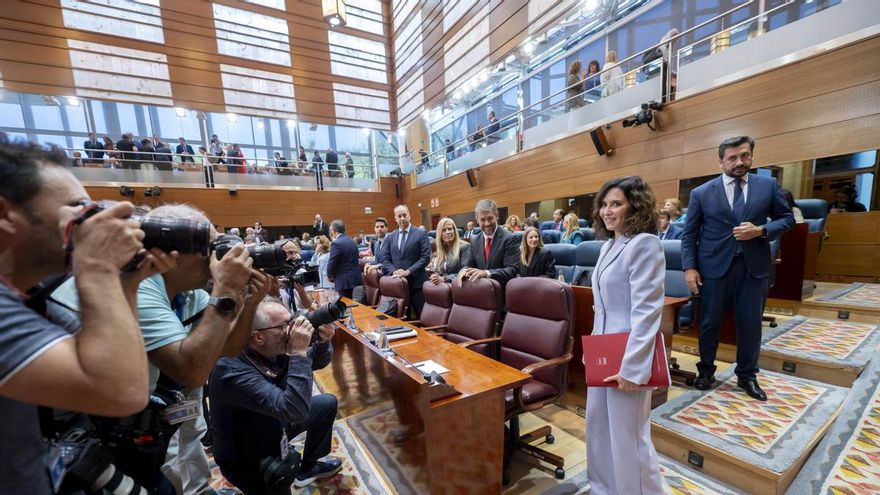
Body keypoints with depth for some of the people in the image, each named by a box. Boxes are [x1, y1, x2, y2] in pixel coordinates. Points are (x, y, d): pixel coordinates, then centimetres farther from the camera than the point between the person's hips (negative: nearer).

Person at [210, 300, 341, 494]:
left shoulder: (274, 348, -16)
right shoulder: (232, 370, -37)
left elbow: (317, 362, -2)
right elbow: (295, 410, -43)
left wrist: (323, 341, -24)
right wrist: (299, 352, -41)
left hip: (274, 425, 7)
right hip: (247, 458, -7)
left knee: (327, 403, 11)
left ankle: (308, 468, 27)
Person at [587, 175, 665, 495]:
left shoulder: (644, 244, -16)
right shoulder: (609, 245, 10)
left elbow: (646, 312, -22)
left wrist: (632, 367, -22)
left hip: (627, 357, -9)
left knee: (627, 435, 8)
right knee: (600, 428, 22)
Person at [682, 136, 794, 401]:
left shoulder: (769, 185, 6)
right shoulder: (701, 193, -1)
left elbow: (787, 218, 10)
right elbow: (689, 234, -1)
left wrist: (761, 230, -11)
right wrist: (689, 267, -9)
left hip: (754, 267, 2)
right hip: (714, 267, -2)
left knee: (751, 324, 11)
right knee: (710, 323, 8)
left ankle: (747, 375, 29)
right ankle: (706, 371, 26)